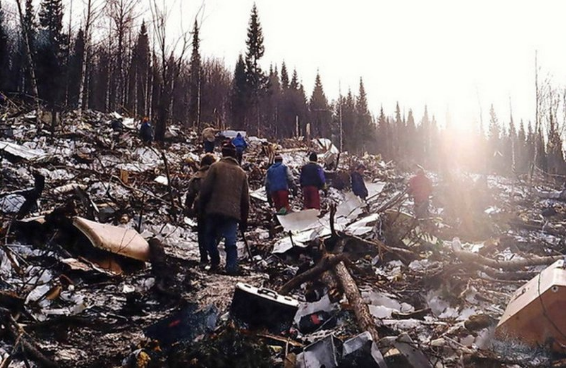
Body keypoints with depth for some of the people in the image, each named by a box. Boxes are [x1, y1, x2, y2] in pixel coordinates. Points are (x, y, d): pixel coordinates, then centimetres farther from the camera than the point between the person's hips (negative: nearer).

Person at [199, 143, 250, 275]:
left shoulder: (216, 167, 1)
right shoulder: (242, 173, 13)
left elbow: (205, 189, -4)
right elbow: (245, 199, 14)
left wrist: (201, 208, 7)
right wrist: (244, 220, 19)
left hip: (214, 210, -2)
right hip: (233, 213, 2)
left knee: (210, 236, 16)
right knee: (230, 242, 1)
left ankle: (215, 261, 11)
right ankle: (232, 268, -7)